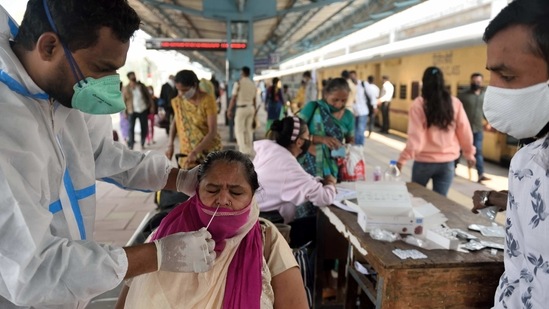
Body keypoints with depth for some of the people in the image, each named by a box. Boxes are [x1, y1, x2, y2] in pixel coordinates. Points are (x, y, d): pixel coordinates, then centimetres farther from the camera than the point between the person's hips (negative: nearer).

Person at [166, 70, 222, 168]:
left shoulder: (208, 101, -16)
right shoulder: (178, 101, -1)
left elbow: (213, 132, -20)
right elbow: (175, 122, 14)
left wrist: (195, 151, -28)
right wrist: (170, 145, 2)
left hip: (208, 151, -4)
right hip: (187, 153, 4)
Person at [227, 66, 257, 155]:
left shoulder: (239, 83, -9)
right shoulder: (253, 84, 7)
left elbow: (233, 98, -10)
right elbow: (254, 99, 10)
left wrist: (229, 110, -2)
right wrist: (254, 110, 20)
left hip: (241, 108, -6)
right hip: (251, 108, 6)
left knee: (239, 130, 0)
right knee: (249, 129, 13)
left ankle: (243, 150, -7)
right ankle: (249, 150, 19)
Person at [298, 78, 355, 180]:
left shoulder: (348, 116, 3)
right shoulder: (313, 107, -7)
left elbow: (351, 140, 15)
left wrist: (347, 149, -8)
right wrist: (321, 139, -24)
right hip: (309, 167, -3)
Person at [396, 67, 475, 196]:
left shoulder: (419, 104, -10)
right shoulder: (455, 103, -1)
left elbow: (415, 136, -15)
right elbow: (465, 132, 4)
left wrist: (403, 159, -11)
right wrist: (469, 154, 17)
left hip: (424, 161, -2)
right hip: (447, 162, 2)